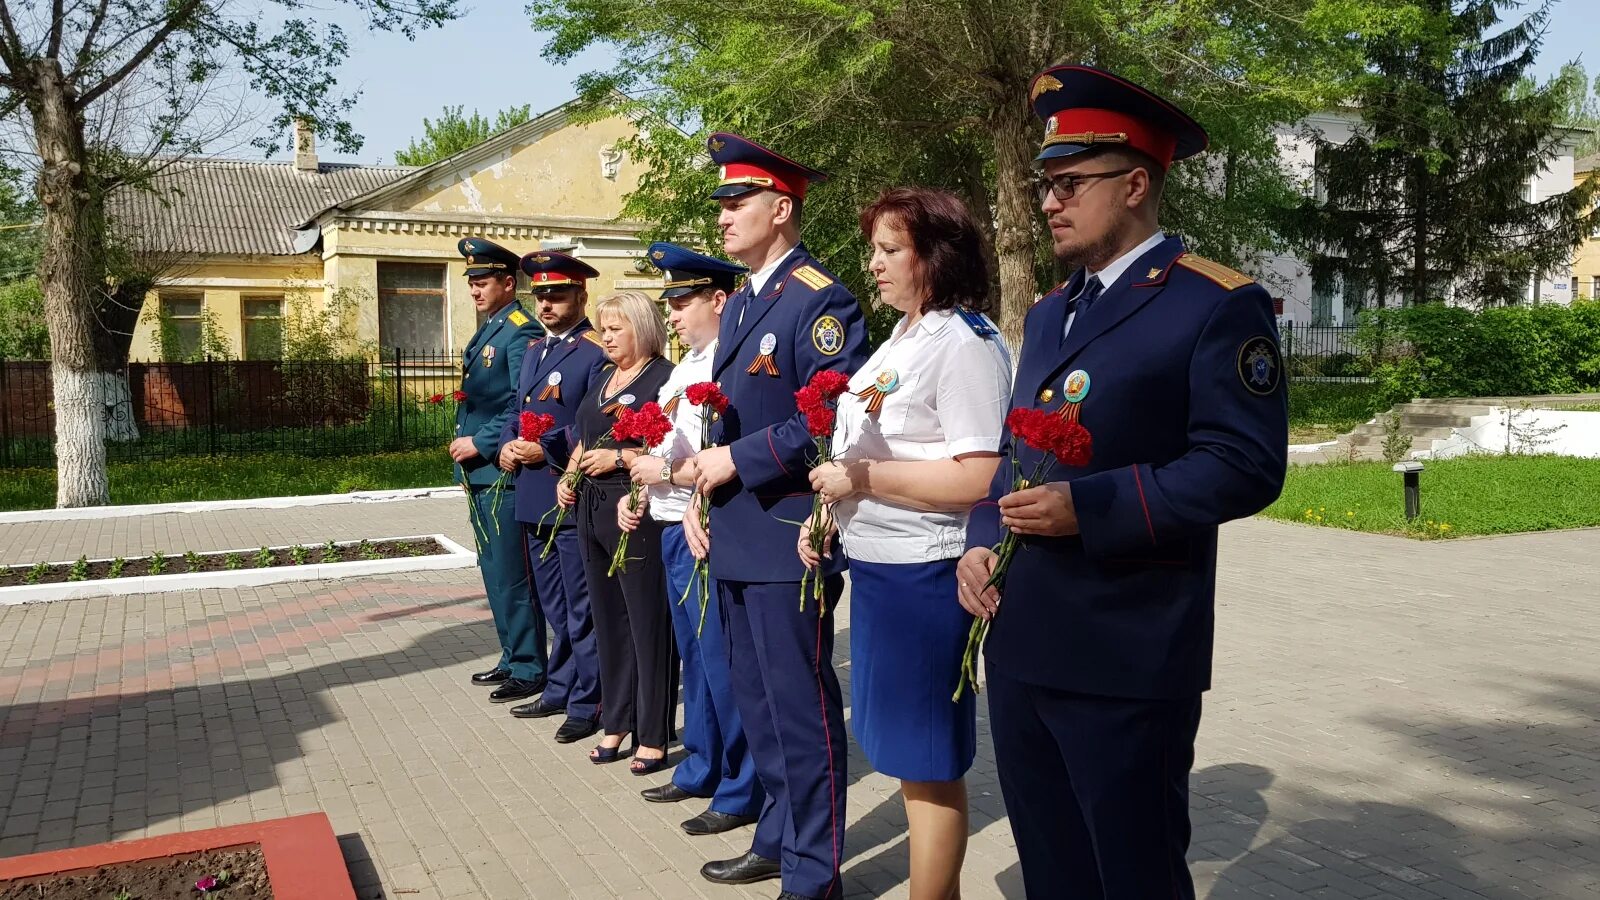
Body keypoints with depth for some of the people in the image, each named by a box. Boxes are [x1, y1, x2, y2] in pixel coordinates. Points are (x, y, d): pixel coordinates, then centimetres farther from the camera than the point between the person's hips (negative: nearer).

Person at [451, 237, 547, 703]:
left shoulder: (521, 332, -14)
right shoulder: (487, 331, 16)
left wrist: (481, 443, -19)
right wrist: (463, 443, 11)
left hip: (503, 472, -10)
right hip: (479, 472, 10)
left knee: (511, 575, -3)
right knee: (494, 571, 17)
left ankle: (529, 669, 8)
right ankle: (512, 658, 29)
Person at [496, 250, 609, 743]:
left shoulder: (598, 353, -11)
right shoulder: (534, 350, 17)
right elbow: (516, 408, 22)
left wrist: (546, 451, -20)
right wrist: (509, 447, 3)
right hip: (533, 498, 9)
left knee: (582, 608, 0)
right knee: (554, 606, 18)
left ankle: (588, 703, 10)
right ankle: (560, 690, 30)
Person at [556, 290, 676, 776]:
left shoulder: (664, 377, -9)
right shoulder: (602, 380, 17)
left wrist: (620, 458, -20)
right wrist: (568, 476, 8)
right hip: (593, 510, 8)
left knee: (648, 623, -1)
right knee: (609, 620, 14)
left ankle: (654, 735, 8)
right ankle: (617, 722, 25)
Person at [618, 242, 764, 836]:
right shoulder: (686, 366, 16)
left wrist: (669, 473, -17)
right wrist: (640, 491, 8)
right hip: (671, 526, 10)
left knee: (720, 662, -2)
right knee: (695, 659, 18)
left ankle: (741, 792, 11)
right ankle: (701, 769, 32)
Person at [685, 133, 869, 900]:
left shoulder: (820, 300, -13)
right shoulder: (739, 306, 16)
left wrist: (739, 461, -17)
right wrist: (701, 500, 9)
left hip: (788, 541, -9)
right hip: (735, 541, 9)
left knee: (800, 710, 1)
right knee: (757, 704, 19)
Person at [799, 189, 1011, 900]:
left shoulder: (965, 345, -16)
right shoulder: (901, 339, 13)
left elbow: (978, 479, -24)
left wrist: (862, 478, -21)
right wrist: (830, 508, 9)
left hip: (925, 575, -10)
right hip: (877, 565, 10)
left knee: (929, 761, 3)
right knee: (905, 748, 19)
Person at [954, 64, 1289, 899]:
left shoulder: (1218, 306, -8)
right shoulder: (1048, 314, 17)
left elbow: (1246, 466, -15)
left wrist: (1090, 508, -21)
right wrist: (980, 543, 3)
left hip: (1128, 657, -7)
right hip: (1020, 644, 7)